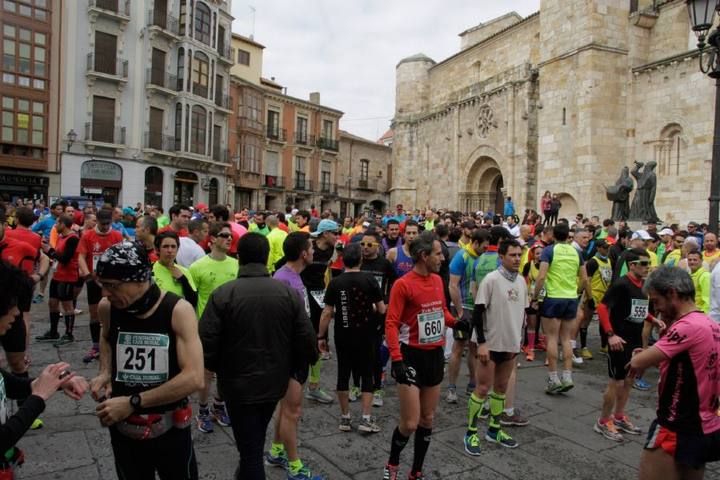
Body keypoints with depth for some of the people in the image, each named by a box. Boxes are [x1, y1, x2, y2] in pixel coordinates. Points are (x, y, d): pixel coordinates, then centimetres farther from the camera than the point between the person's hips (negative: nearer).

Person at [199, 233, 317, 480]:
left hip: (239, 382, -4)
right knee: (255, 441, 29)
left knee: (249, 448, 10)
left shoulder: (222, 294, -16)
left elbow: (206, 344, -17)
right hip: (275, 381, 4)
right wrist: (288, 366, 9)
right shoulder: (289, 293, -9)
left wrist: (220, 369, 4)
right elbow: (307, 341, -9)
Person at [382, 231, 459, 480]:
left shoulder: (437, 280, 5)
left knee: (427, 420, 14)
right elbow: (391, 324, -17)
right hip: (412, 356, -7)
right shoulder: (403, 284, -16)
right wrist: (397, 359, -24)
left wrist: (457, 322, -1)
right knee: (410, 423, -2)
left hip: (435, 355, 7)